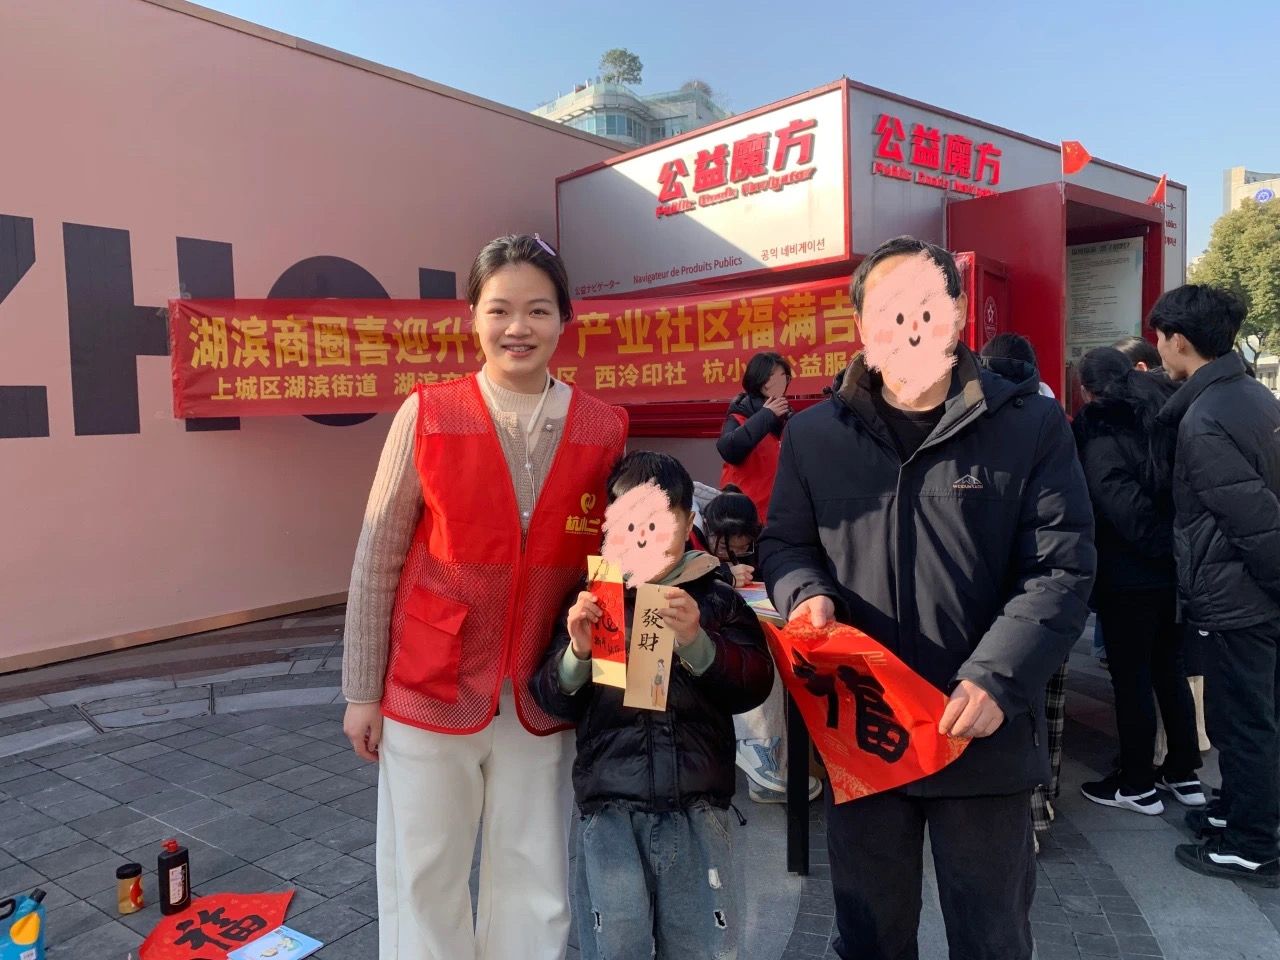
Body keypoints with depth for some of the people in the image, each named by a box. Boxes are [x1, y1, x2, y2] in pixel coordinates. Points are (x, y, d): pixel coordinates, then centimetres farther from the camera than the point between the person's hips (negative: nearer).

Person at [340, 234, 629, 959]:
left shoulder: (605, 430, -4)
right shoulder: (426, 416, -8)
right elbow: (376, 562, -3)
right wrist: (363, 690, -1)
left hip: (544, 697, 1)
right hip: (430, 689, -1)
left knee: (534, 885, 15)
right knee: (423, 878, 14)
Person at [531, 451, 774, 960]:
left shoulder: (717, 600, 4)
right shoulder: (589, 602, 4)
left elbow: (754, 685, -4)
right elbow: (554, 702, 4)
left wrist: (696, 642, -21)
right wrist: (577, 654, -17)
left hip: (696, 807, 0)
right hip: (610, 808, 0)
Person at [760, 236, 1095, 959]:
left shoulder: (1031, 425, -4)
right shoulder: (815, 435, 3)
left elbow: (1062, 567, -7)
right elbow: (784, 542, 12)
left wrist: (997, 679, -19)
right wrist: (808, 593, -11)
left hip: (987, 735, -1)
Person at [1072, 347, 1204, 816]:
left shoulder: (1100, 438, -13)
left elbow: (1127, 510, -23)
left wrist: (1163, 547, -13)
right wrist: (1182, 549, 12)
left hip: (1129, 578, -7)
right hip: (1178, 573, 7)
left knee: (1131, 679, 3)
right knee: (1170, 669, 19)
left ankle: (1137, 784, 14)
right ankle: (1183, 773, 29)